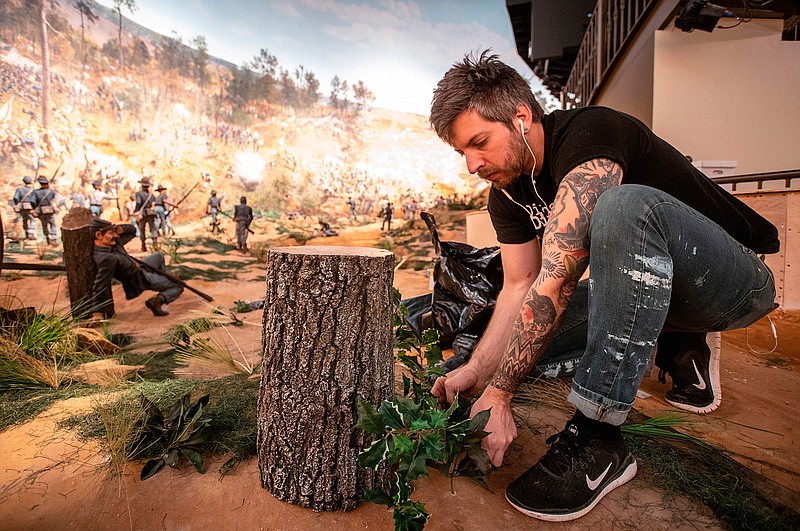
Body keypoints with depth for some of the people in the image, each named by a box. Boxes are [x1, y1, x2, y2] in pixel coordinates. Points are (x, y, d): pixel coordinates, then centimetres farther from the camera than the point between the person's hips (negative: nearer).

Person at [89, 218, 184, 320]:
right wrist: (97, 313, -37)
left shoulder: (114, 242, -13)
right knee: (178, 287, -4)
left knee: (158, 256, 37)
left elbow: (132, 230, 1)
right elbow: (99, 286, -40)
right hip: (140, 279, -9)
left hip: (138, 267, 9)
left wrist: (119, 229, -22)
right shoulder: (106, 259, -39)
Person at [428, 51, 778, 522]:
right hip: (646, 287, 8)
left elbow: (555, 282, -34)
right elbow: (520, 287, -6)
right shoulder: (508, 193, -1)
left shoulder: (589, 136, -26)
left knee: (626, 205, -36)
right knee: (526, 333, -3)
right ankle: (682, 349, 11)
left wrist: (499, 395, -31)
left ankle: (596, 437, -30)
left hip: (738, 280, -7)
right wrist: (476, 371, -19)